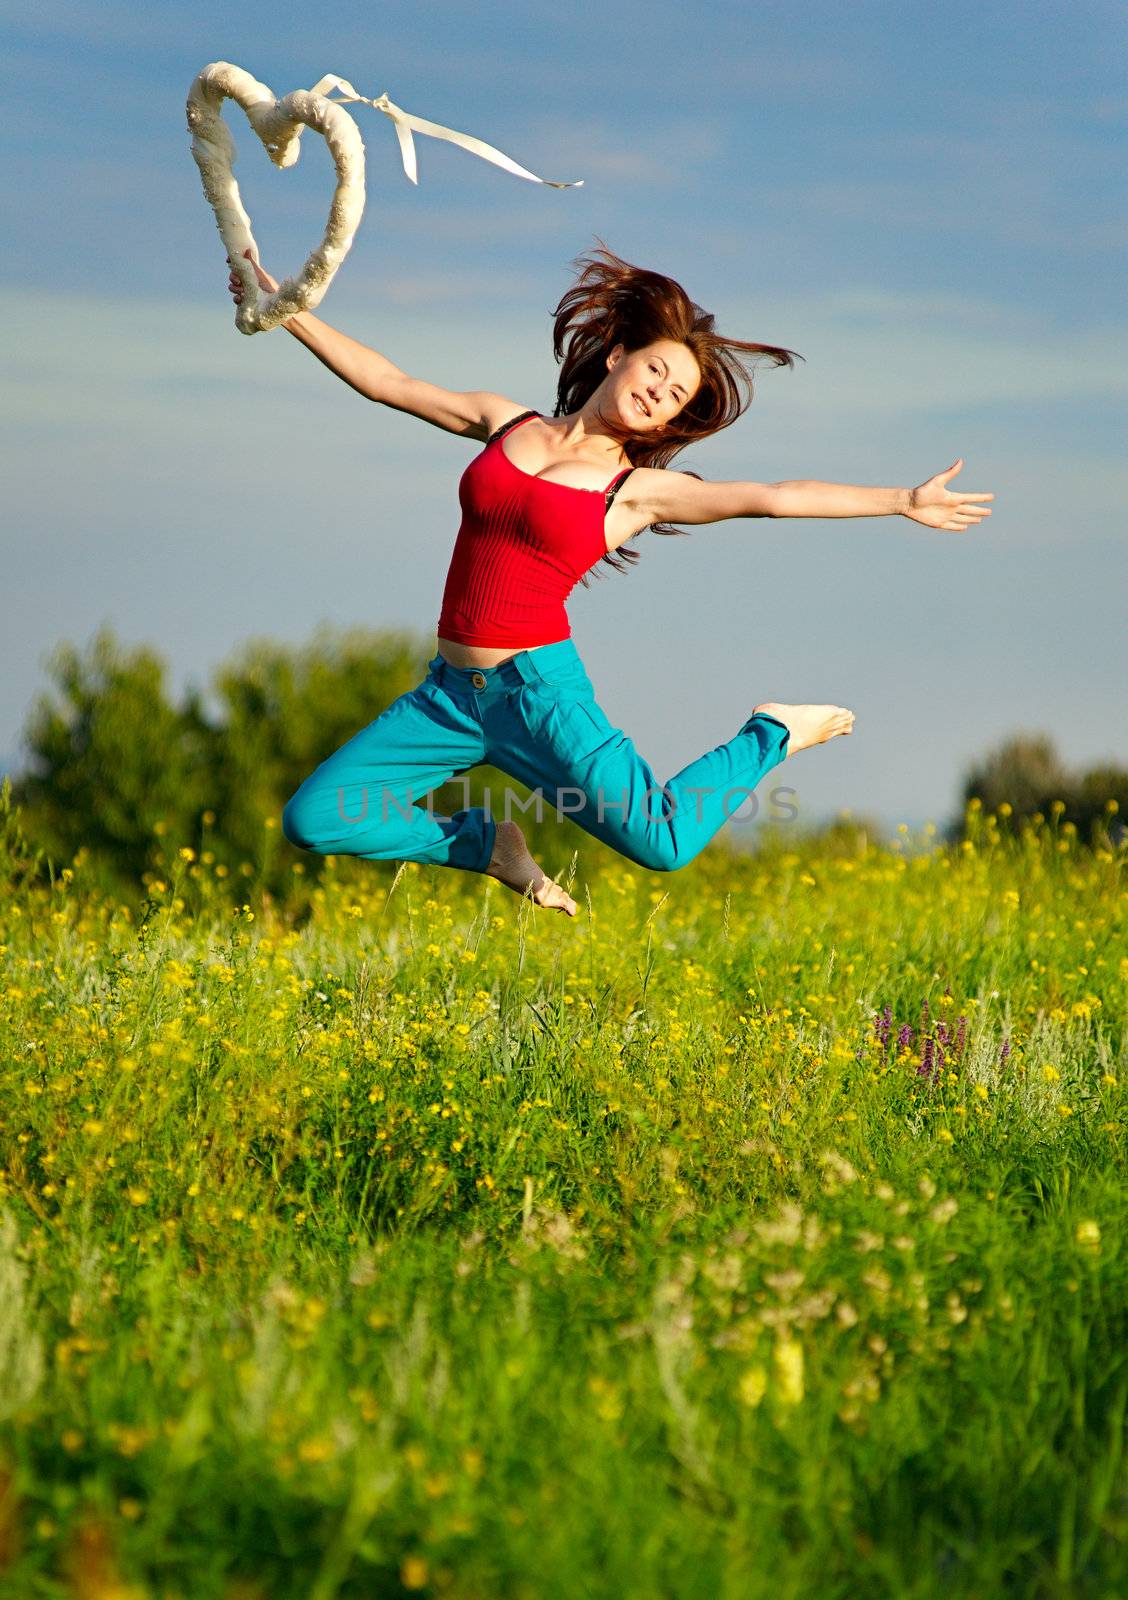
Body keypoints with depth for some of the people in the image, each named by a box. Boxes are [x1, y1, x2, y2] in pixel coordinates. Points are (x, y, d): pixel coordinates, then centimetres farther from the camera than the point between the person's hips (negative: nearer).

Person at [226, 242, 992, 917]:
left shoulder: (640, 488, 1)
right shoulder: (504, 425, 12)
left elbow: (770, 497, -6)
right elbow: (384, 380, 15)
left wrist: (902, 501, -13)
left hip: (539, 687, -4)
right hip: (450, 693, 4)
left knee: (664, 844, -22)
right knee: (314, 821, -7)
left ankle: (771, 736, 11)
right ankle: (486, 843, 17)